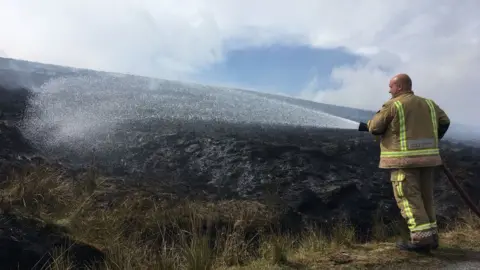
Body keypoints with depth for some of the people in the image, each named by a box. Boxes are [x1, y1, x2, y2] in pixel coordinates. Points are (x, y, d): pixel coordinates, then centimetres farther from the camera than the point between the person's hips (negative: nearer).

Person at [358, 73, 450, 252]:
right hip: (427, 157, 7)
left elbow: (375, 128, -7)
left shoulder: (393, 105, -6)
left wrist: (365, 125, 15)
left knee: (409, 198, -4)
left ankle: (422, 239, -8)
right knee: (425, 197, 15)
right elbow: (444, 122, 15)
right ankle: (431, 236, 19)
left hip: (405, 159, -7)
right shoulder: (429, 103, 14)